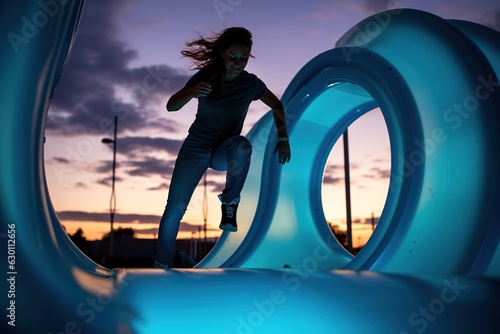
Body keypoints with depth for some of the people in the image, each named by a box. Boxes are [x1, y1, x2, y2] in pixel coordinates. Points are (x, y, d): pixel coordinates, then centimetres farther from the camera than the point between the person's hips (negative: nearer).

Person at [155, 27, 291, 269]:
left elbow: (277, 106, 5)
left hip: (225, 153, 0)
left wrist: (283, 137, -7)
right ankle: (162, 265, 15)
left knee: (242, 145, -37)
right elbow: (170, 106, -11)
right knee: (174, 210, -8)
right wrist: (192, 92, -31)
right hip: (195, 149, 0)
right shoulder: (205, 76, -12)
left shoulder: (251, 83, -10)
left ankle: (229, 203, -17)